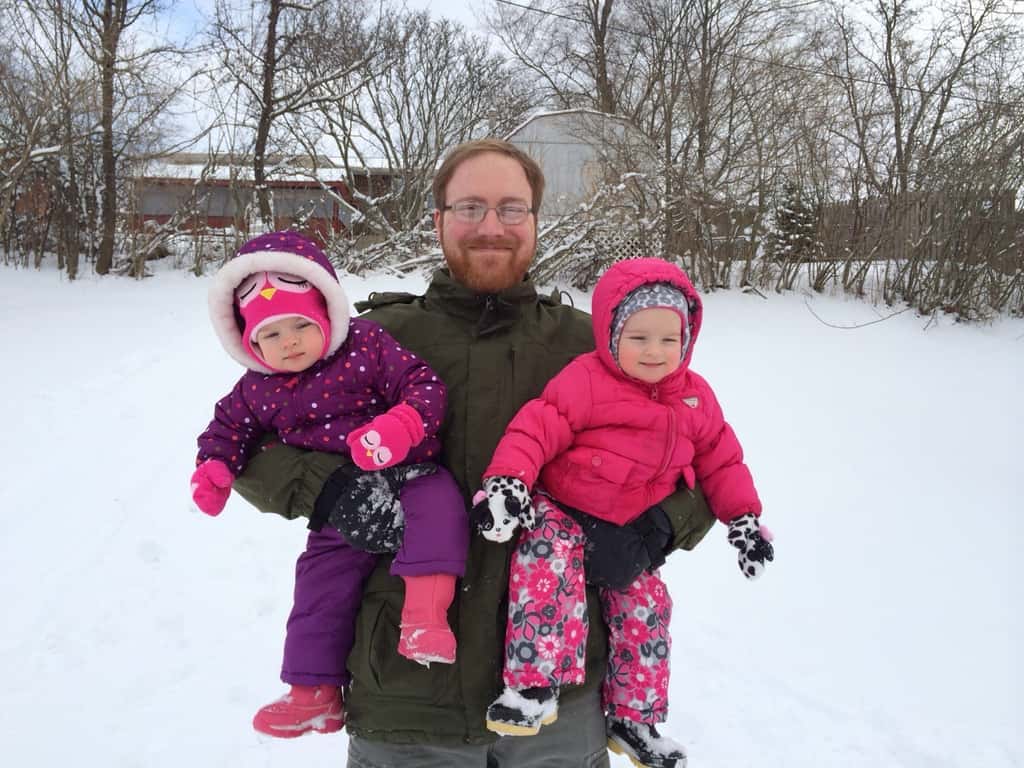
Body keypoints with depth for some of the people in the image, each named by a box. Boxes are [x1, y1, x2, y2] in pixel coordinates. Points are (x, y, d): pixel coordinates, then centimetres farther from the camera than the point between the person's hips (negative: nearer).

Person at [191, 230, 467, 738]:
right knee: (321, 582, 1)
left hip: (407, 474, -3)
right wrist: (213, 470, 2)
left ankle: (425, 614, -37)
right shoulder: (258, 389, 4)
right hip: (343, 507, 4)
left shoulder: (367, 346, -9)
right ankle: (315, 692, 14)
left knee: (437, 507, -34)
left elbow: (424, 385, -13)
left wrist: (400, 427, -32)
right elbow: (228, 426, 21)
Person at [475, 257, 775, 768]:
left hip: (631, 531, 5)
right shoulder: (586, 380, -13)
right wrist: (507, 480, -34)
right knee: (547, 560, -33)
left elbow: (720, 459, 13)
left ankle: (634, 720, 22)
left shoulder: (696, 398, 5)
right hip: (562, 512, -5)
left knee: (646, 606, 3)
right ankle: (536, 683, -26)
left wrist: (744, 517, 7)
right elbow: (537, 427, -20)